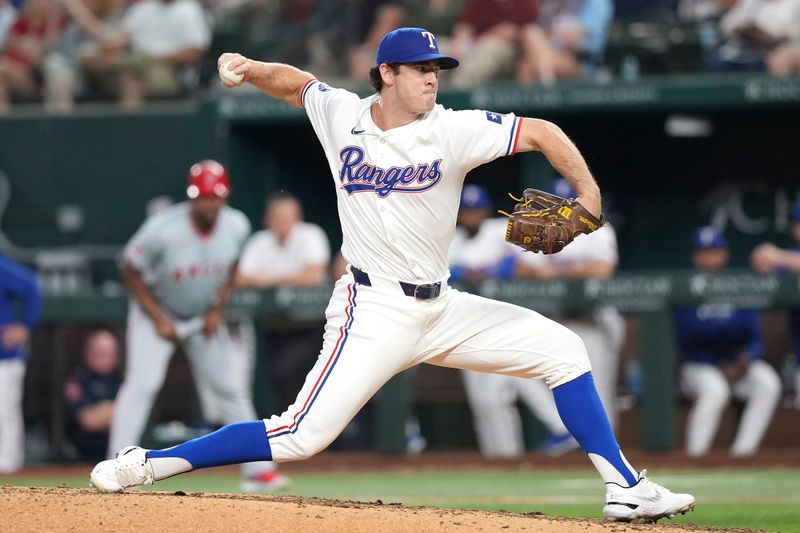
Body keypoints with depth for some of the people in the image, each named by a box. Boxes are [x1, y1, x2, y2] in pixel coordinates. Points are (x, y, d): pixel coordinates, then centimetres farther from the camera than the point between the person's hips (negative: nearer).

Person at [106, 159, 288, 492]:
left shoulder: (236, 227, -16)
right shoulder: (163, 230, -30)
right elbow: (129, 270, -16)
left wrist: (217, 310, -5)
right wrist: (158, 319, -18)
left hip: (204, 316, 4)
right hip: (157, 310, -4)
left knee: (230, 387, 5)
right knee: (142, 382, -20)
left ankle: (257, 470, 14)